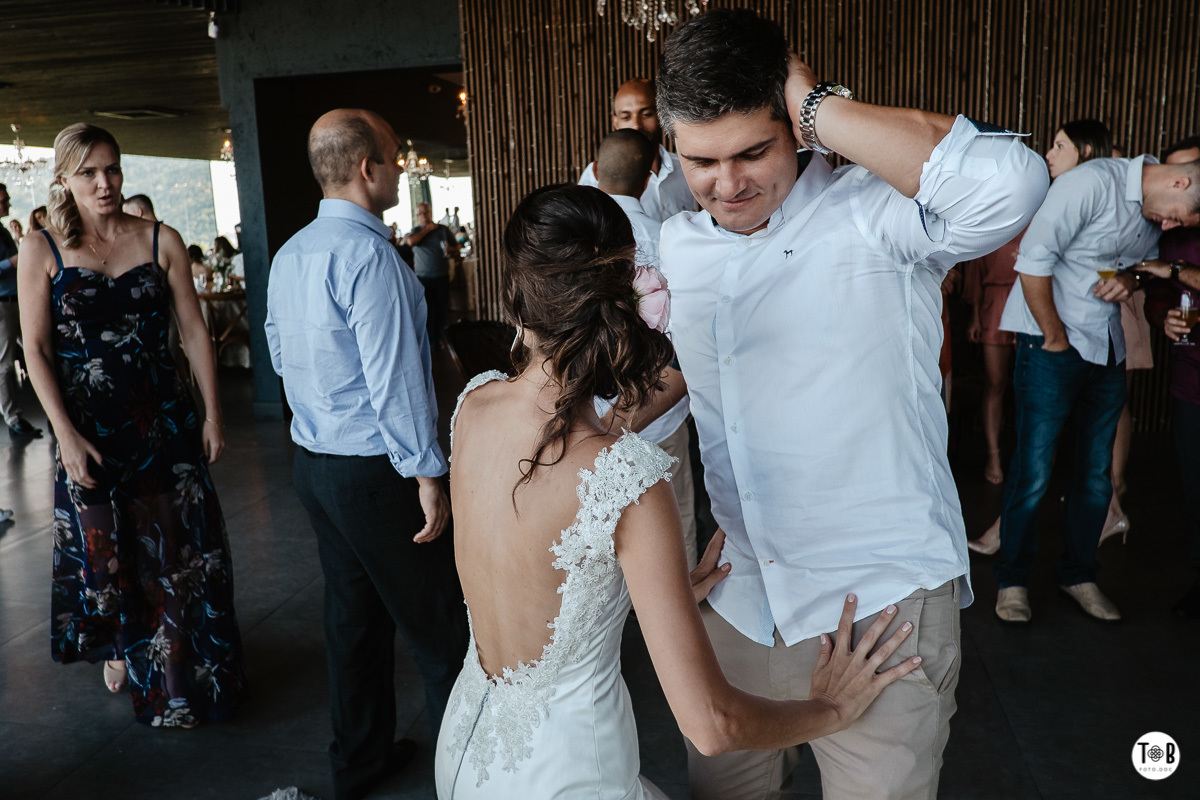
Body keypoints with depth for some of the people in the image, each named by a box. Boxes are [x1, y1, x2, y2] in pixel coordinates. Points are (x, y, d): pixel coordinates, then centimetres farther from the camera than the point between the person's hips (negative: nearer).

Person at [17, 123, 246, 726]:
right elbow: (37, 349, -5)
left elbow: (194, 331, 1)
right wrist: (67, 435, -11)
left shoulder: (161, 242, 0)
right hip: (89, 426, 0)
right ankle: (120, 648, 40)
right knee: (103, 547, 14)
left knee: (179, 547, 7)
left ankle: (189, 671, 26)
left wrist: (213, 414, -2)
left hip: (164, 419, 1)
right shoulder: (40, 251, -2)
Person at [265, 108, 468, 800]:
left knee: (354, 614, 19)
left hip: (314, 463, 9)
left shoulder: (289, 255, 9)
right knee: (440, 626, 4)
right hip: (375, 470, -9)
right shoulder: (369, 255, -19)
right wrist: (427, 473, -16)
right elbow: (393, 379, -22)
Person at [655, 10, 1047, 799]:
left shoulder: (873, 215, -14)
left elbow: (1007, 184, -35)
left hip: (881, 604, -5)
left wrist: (816, 106, -24)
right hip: (739, 604, 6)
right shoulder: (673, 247, 6)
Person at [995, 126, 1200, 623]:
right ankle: (1012, 581, 12)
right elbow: (1033, 260, -18)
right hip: (1053, 346, -7)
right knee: (1033, 473, -4)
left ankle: (1079, 575, 28)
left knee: (1096, 477, 11)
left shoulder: (1158, 211, 8)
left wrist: (1130, 278, -2)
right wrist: (1056, 339, -13)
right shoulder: (1093, 182, -15)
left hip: (1108, 353, 7)